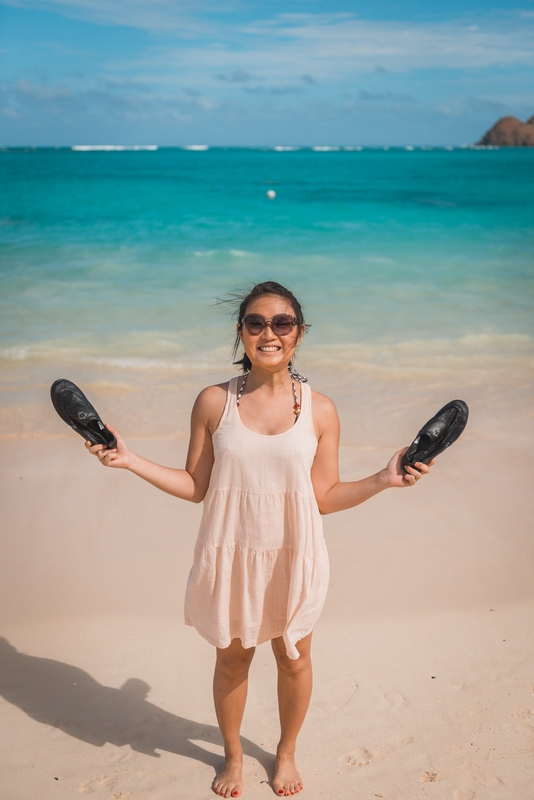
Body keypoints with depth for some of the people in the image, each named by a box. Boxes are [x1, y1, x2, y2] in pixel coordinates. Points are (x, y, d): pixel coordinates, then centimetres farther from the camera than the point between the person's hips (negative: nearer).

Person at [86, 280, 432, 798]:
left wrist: (384, 480, -16)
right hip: (231, 556, 0)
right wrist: (131, 461, -10)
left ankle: (286, 752, 48)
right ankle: (233, 754, 47)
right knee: (232, 658, 18)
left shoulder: (320, 410, -8)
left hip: (293, 557, 0)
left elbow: (324, 498, -6)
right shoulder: (214, 402, -8)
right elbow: (195, 487, -2)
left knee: (293, 659, 18)